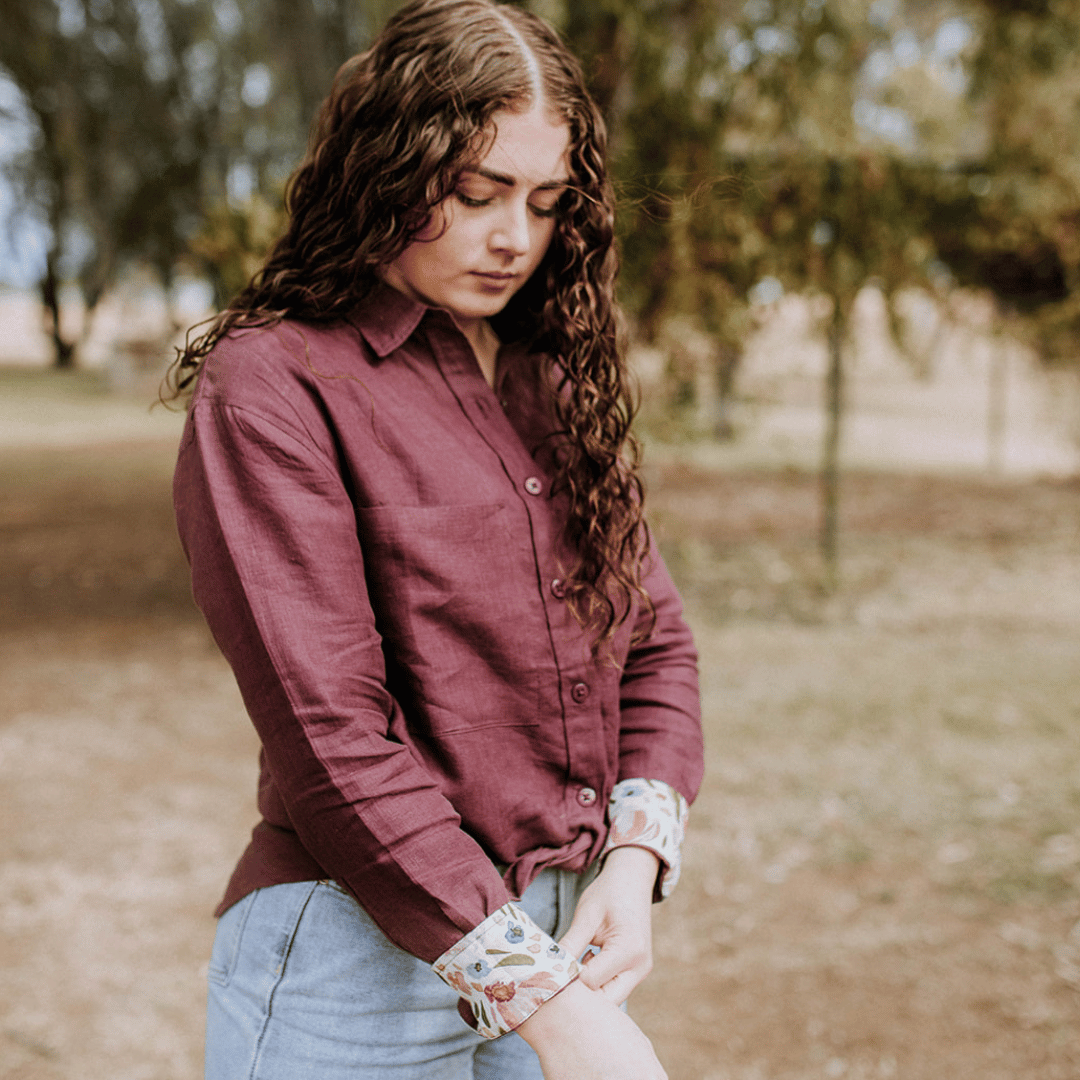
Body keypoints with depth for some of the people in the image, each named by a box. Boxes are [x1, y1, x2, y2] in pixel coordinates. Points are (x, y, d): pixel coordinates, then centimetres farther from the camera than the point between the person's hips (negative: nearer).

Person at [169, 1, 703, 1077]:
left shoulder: (556, 379, 10)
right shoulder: (270, 386, -11)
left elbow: (655, 640, 10)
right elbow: (331, 735, -18)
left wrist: (635, 858, -7)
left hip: (562, 941, 6)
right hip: (363, 961, -5)